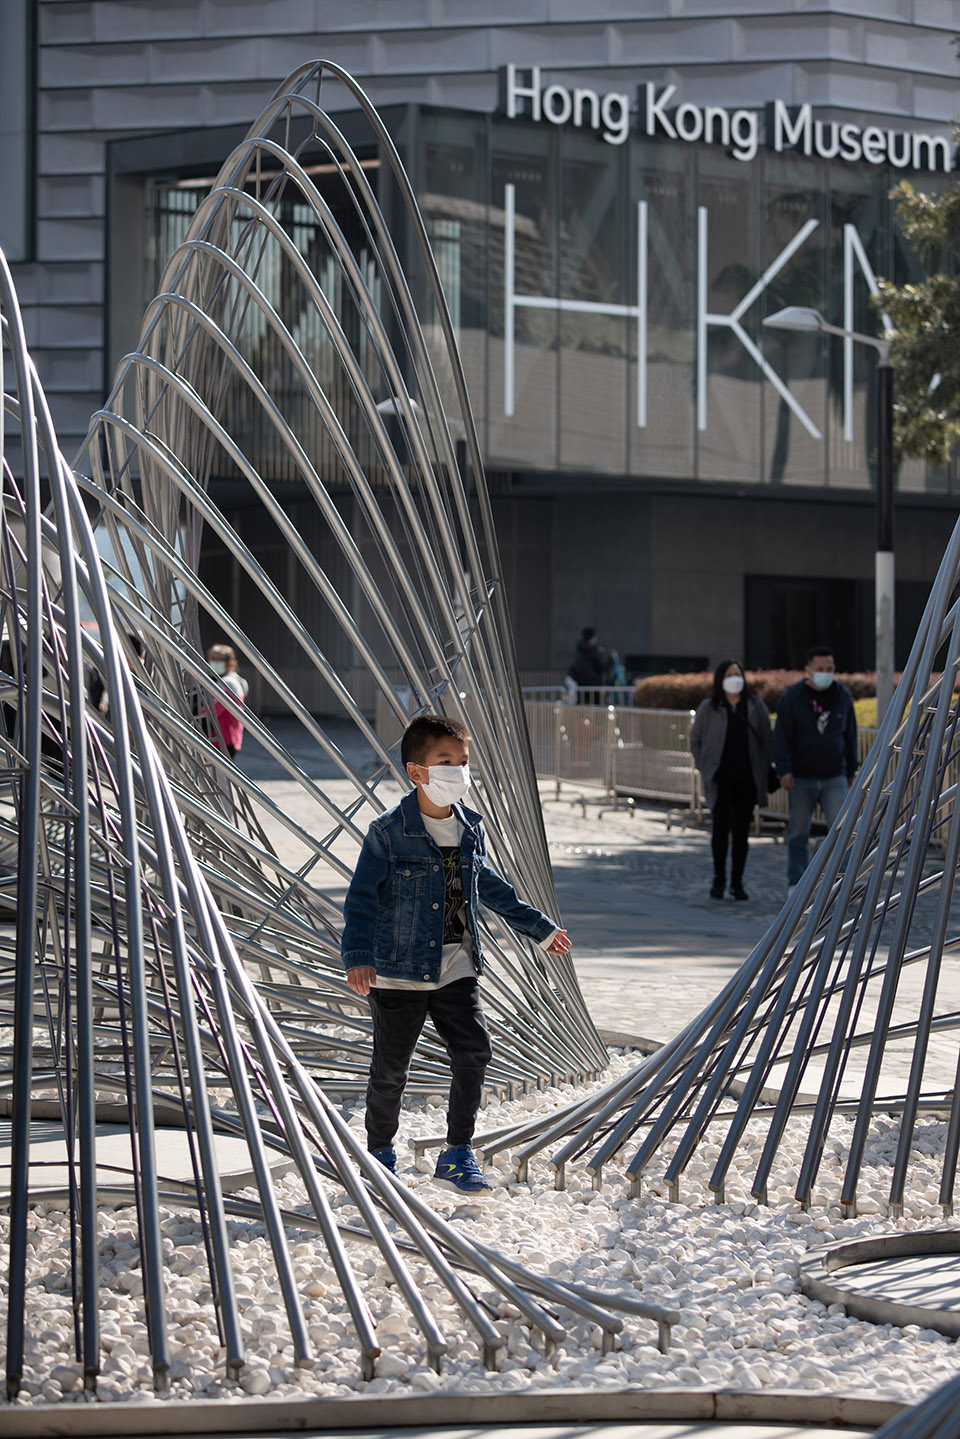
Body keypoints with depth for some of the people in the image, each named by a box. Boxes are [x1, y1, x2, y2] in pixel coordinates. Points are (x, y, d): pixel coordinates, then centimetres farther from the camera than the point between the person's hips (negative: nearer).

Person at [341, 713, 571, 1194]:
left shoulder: (471, 829, 5)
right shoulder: (388, 832, -12)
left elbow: (490, 886, 21)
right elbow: (362, 897, -13)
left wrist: (538, 927, 26)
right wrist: (357, 957, -25)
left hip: (456, 967, 4)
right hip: (400, 970, -4)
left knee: (473, 1051, -7)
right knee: (390, 1068, 5)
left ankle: (458, 1155, 5)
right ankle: (380, 1155, 25)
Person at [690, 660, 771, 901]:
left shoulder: (756, 705, 7)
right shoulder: (709, 708, 2)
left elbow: (766, 739, 11)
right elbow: (695, 739, 11)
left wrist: (763, 771, 5)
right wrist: (704, 768, 4)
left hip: (747, 780, 2)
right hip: (720, 779, -2)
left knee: (741, 831, 2)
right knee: (721, 826, -11)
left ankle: (737, 883, 11)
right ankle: (718, 878, 5)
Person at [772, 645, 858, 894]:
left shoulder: (842, 696, 6)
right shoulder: (791, 697, -4)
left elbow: (850, 735, 15)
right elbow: (782, 735, -7)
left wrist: (851, 770, 17)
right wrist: (784, 770, -16)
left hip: (834, 778, 2)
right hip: (801, 778, -2)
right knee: (798, 832, 5)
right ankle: (795, 883, 16)